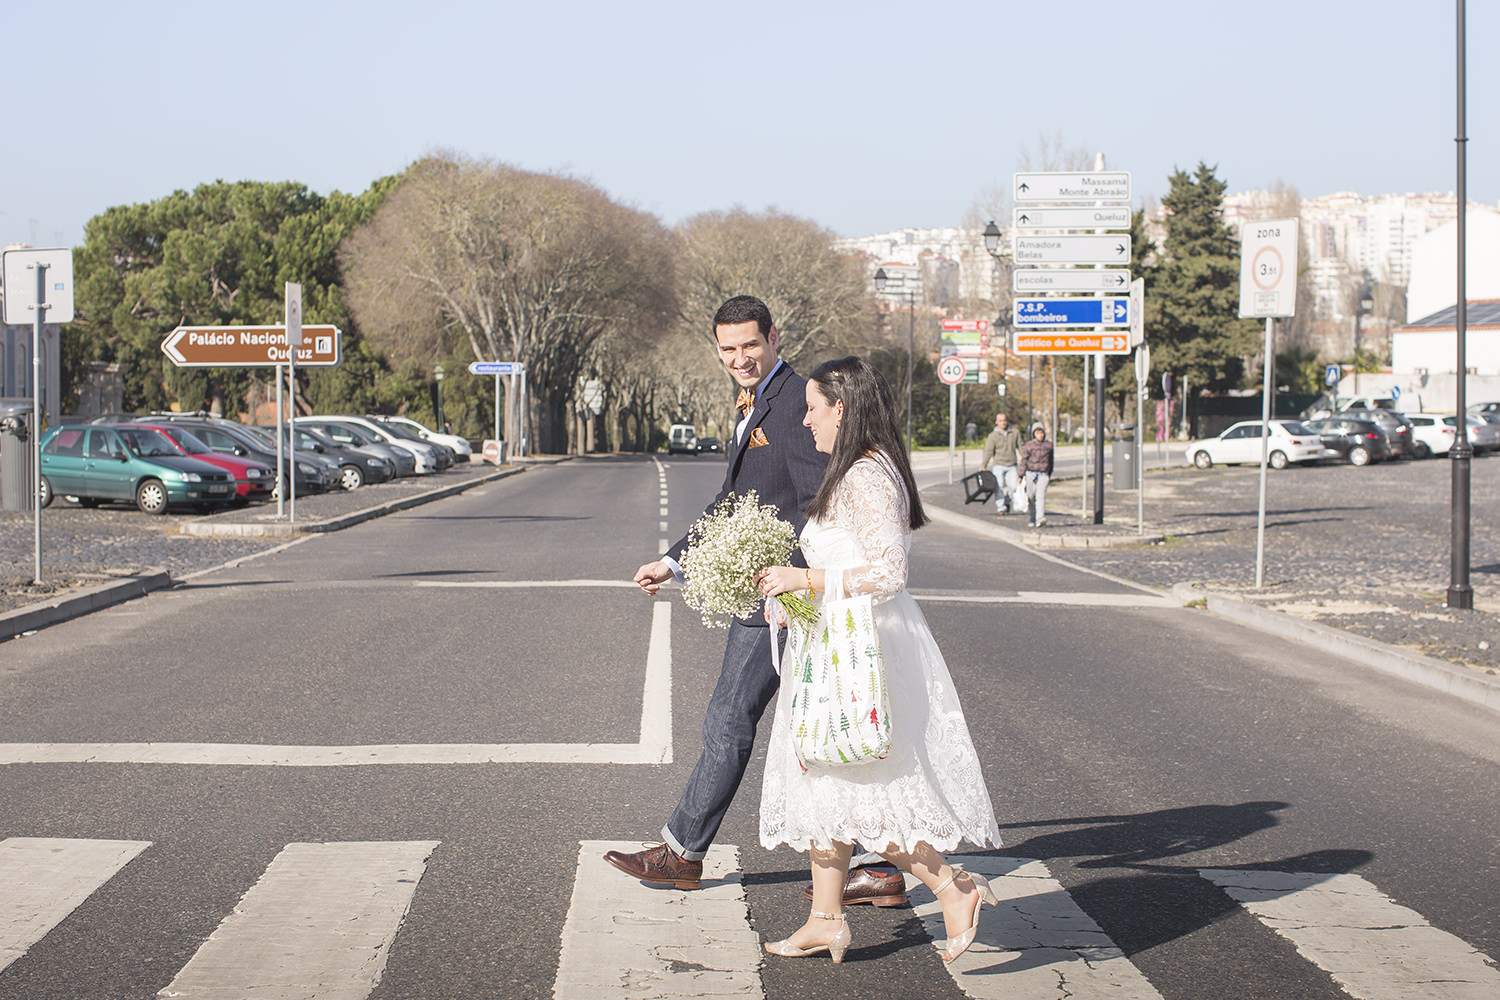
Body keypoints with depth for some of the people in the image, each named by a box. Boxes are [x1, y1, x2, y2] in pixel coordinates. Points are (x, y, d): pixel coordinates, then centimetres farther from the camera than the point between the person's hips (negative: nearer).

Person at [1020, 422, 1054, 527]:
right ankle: (1031, 519, 19)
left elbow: (1050, 460, 19)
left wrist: (1050, 475, 23)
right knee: (1031, 497, 5)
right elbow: (1024, 460, 1)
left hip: (1043, 475, 0)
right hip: (1031, 473, 0)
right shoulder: (1029, 445, 3)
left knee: (1041, 496, -15)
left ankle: (1040, 519, -26)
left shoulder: (1049, 445, 9)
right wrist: (1021, 475, -6)